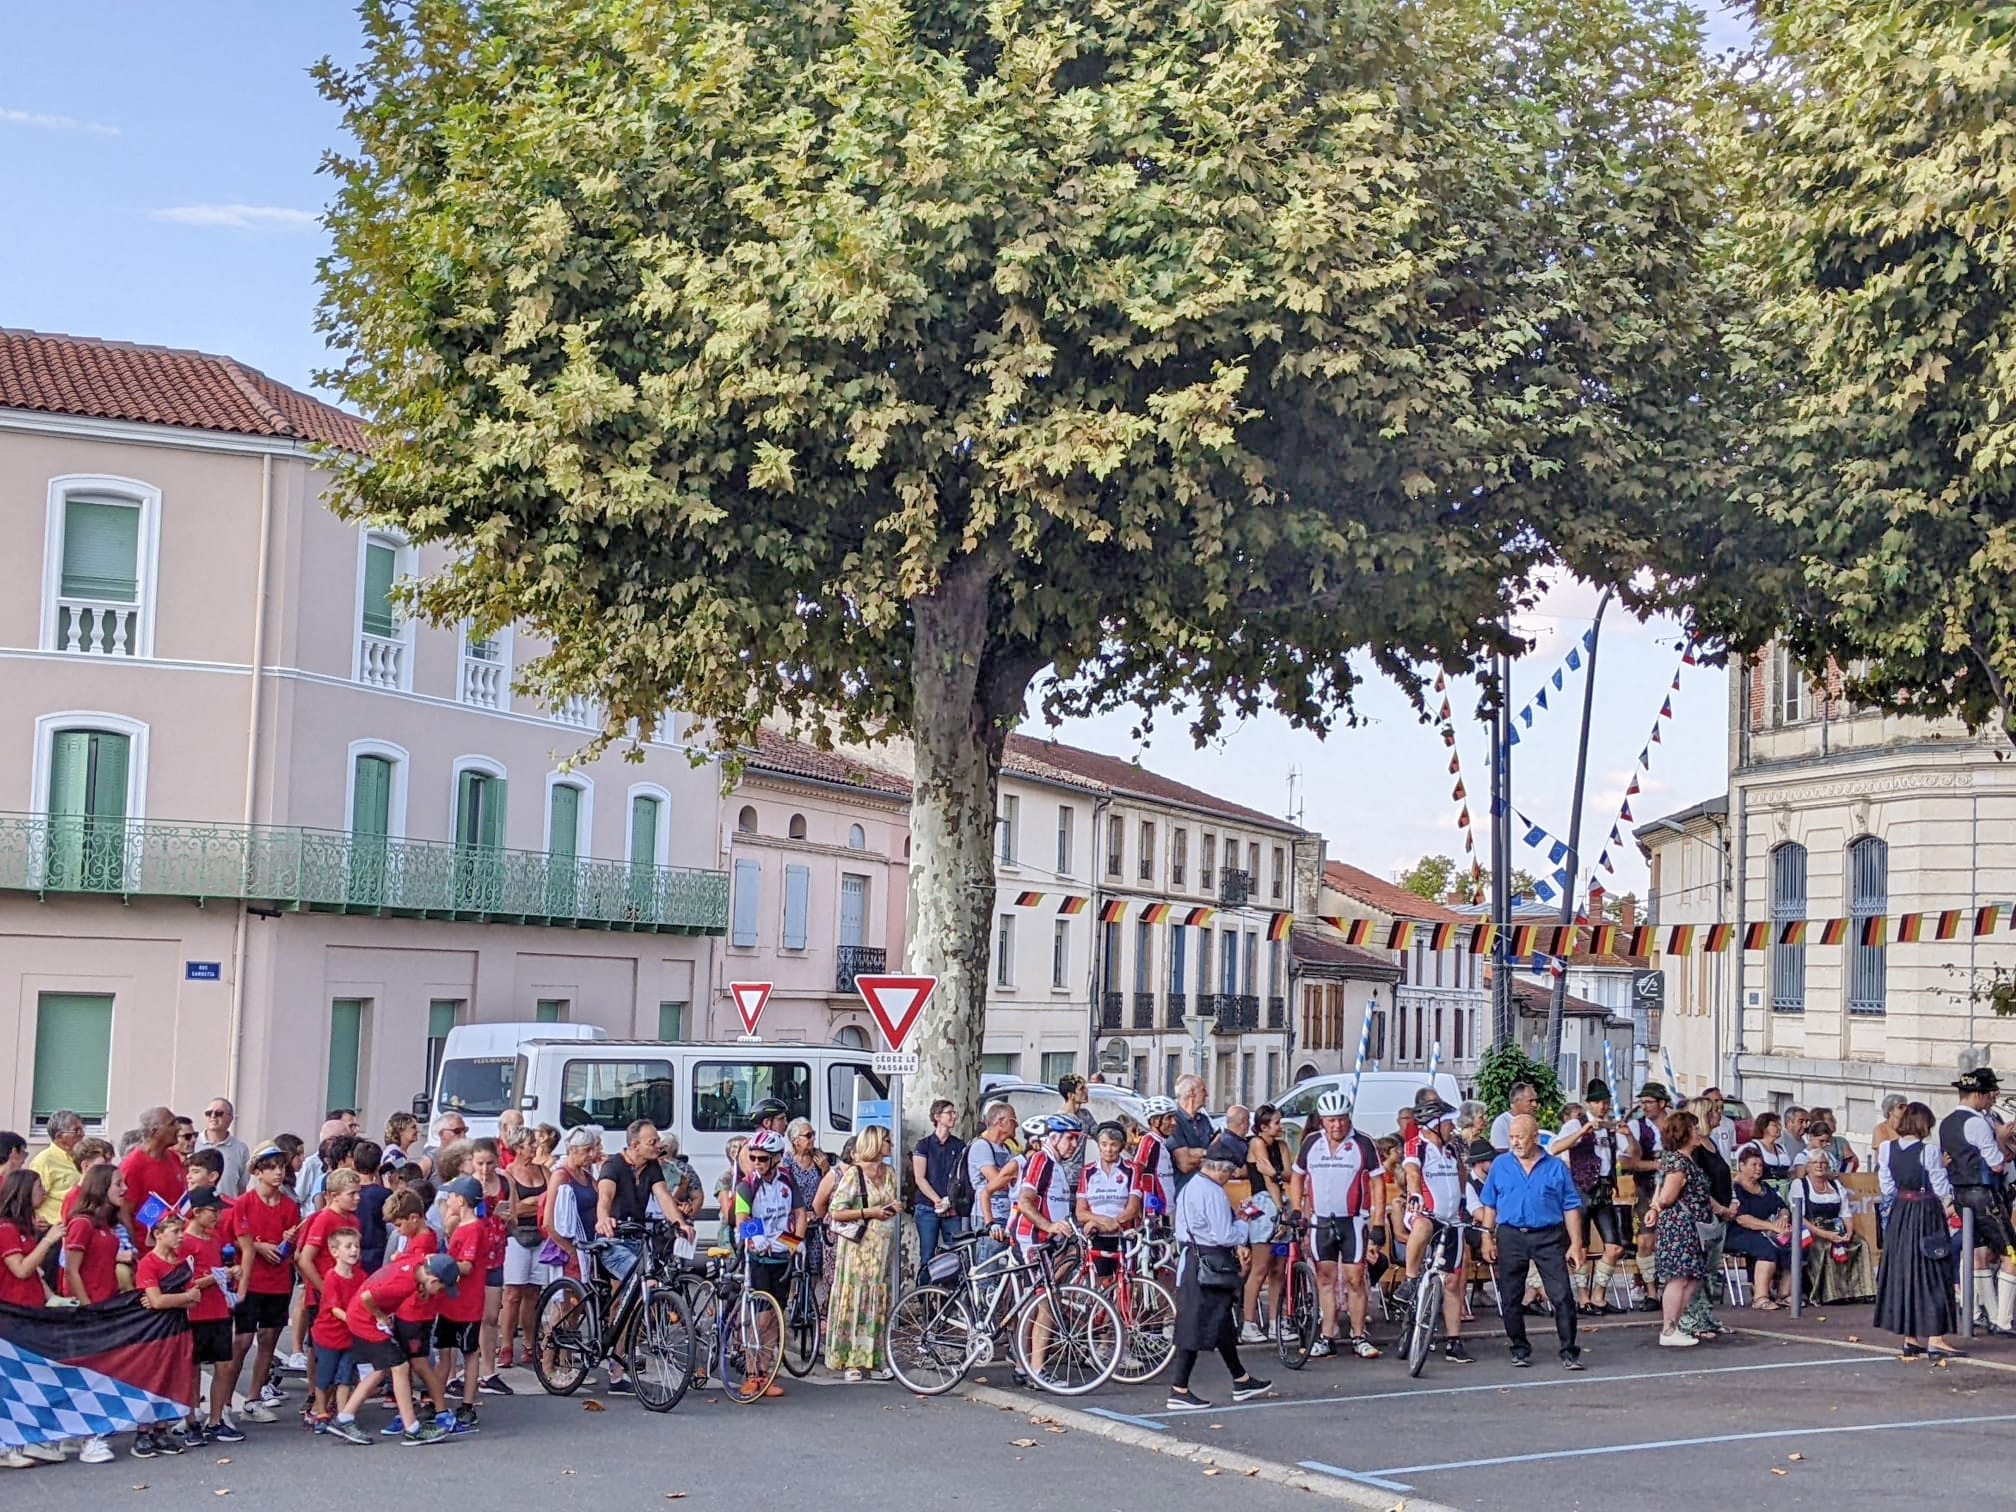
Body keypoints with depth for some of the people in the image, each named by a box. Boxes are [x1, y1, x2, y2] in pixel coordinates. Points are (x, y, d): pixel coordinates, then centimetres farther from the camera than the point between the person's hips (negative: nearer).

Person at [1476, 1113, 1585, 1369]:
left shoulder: (1556, 1167, 2)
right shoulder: (1500, 1165, 6)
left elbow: (1571, 1207, 3)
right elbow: (1489, 1204, 9)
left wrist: (1576, 1244, -2)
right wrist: (1488, 1237, 3)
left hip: (1549, 1237, -2)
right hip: (1511, 1236, 2)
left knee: (1562, 1296, -6)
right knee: (1510, 1298, 6)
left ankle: (1569, 1351, 0)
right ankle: (1519, 1348, 19)